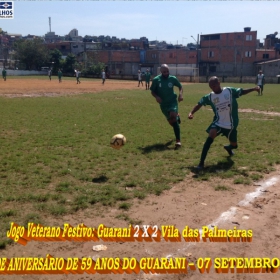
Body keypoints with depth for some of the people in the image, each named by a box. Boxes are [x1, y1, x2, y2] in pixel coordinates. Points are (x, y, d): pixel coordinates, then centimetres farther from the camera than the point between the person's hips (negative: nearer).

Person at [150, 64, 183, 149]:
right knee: (171, 122, 9)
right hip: (163, 104, 2)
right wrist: (156, 97, -19)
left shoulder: (173, 78, -6)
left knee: (173, 117, -25)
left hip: (172, 101, -2)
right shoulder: (156, 80, -8)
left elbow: (180, 86, 10)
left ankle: (178, 140, -22)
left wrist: (180, 94, -8)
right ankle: (177, 116, 51)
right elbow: (152, 91, 2)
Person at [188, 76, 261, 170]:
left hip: (231, 124, 1)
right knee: (210, 138, -27)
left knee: (234, 145, 16)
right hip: (218, 122, 0)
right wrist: (191, 113, -16)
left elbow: (242, 92, 0)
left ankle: (228, 148, 58)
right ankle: (201, 162, -24)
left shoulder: (230, 91, -9)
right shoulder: (210, 97, -6)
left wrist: (254, 89, -14)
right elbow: (199, 104, -2)